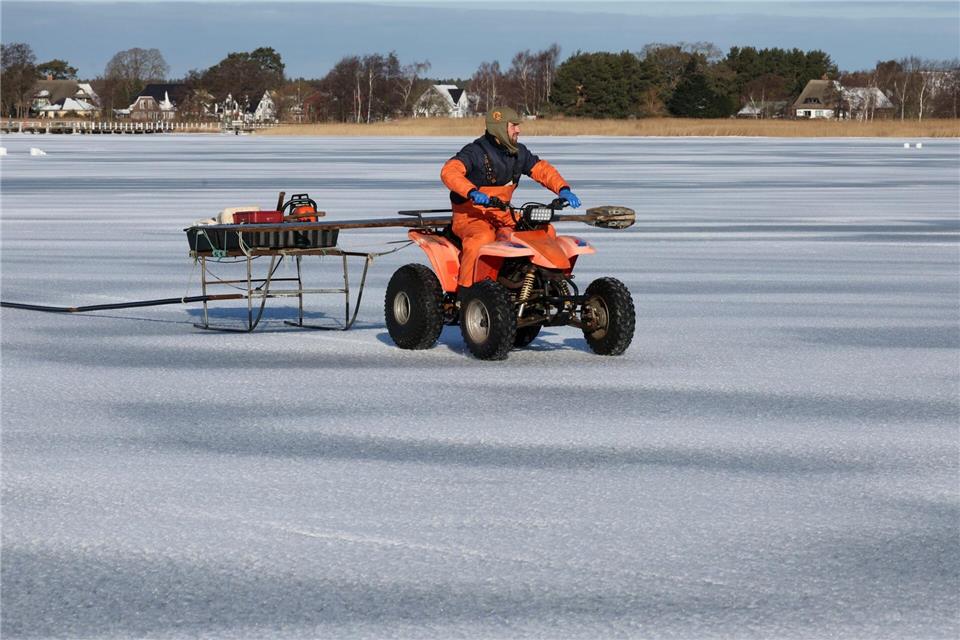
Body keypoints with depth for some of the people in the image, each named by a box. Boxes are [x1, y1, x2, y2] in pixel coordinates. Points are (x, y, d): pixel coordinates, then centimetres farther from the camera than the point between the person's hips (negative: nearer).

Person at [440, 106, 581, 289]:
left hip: (502, 214, 7)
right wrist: (472, 192, -46)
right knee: (483, 237, -40)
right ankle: (465, 288, -31)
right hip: (470, 215, -7)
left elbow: (541, 169, 12)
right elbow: (449, 172, -29)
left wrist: (563, 190, -7)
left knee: (546, 231, -4)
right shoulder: (475, 152, -15)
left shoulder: (518, 153, 8)